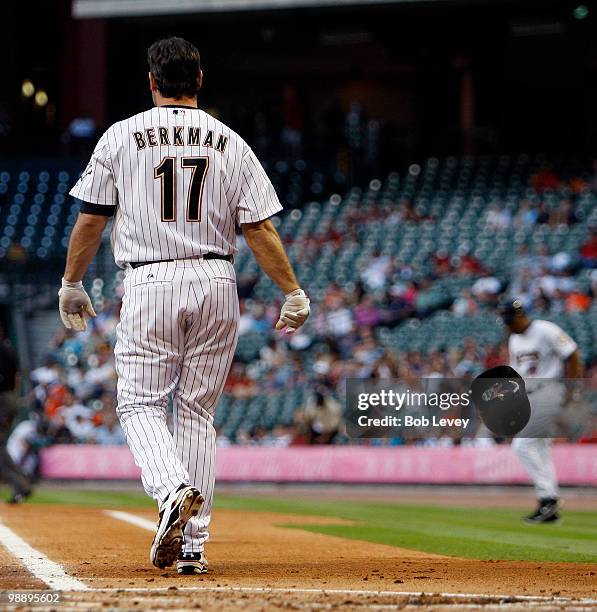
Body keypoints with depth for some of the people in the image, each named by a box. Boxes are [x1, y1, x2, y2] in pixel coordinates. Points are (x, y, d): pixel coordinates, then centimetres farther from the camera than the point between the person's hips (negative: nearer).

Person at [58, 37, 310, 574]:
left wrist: (72, 283, 16)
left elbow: (90, 220, 4)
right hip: (216, 284, 2)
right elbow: (260, 228, 0)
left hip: (150, 283, -2)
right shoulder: (230, 144, 5)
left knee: (141, 401, 4)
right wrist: (293, 293, 4)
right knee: (198, 411, 9)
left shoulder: (121, 137, 1)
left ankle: (173, 489, -26)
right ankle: (193, 544, 6)